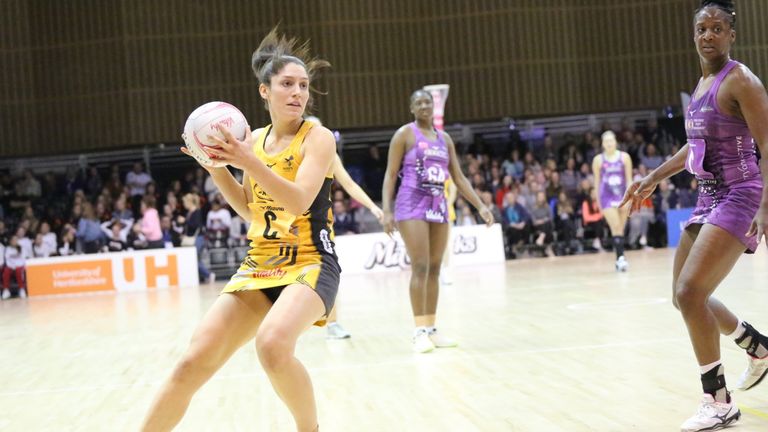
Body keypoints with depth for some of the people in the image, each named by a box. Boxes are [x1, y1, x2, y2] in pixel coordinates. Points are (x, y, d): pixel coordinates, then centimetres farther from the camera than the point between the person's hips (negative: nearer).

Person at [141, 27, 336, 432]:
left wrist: (247, 162, -29)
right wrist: (216, 166, 5)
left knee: (272, 344, -34)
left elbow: (299, 201, -21)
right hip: (259, 263, 6)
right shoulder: (255, 139, 10)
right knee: (193, 363, -5)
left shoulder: (317, 137, -7)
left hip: (310, 262, -5)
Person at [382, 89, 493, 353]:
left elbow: (458, 178, 16)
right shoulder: (405, 134, -1)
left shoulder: (444, 139, 14)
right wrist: (387, 210, -15)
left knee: (435, 269, 6)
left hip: (438, 205, 6)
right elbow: (391, 175, -5)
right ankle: (420, 332, -10)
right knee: (420, 267, -12)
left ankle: (432, 330, 12)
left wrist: (480, 206, 8)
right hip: (412, 204, -6)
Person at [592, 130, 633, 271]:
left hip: (622, 196, 2)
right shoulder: (598, 160, -1)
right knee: (616, 227, -15)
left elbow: (629, 179, 1)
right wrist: (598, 200, 5)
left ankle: (620, 259, 13)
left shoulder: (624, 157, 0)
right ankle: (620, 257, -19)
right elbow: (597, 181, 6)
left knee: (621, 229, 6)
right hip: (607, 197, -2)